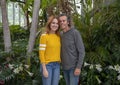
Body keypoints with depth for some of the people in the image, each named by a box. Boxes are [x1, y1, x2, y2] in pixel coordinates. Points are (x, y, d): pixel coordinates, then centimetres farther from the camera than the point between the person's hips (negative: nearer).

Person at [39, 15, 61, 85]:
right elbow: (41, 54, -12)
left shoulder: (59, 36, 7)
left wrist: (59, 64, 9)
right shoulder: (44, 36, -10)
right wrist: (44, 69, -15)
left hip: (57, 65, 5)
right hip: (47, 65, -5)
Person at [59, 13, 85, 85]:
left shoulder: (75, 33, -15)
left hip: (74, 66, -7)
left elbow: (81, 51, -16)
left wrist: (78, 67, -21)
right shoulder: (61, 34, 5)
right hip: (65, 66, 7)